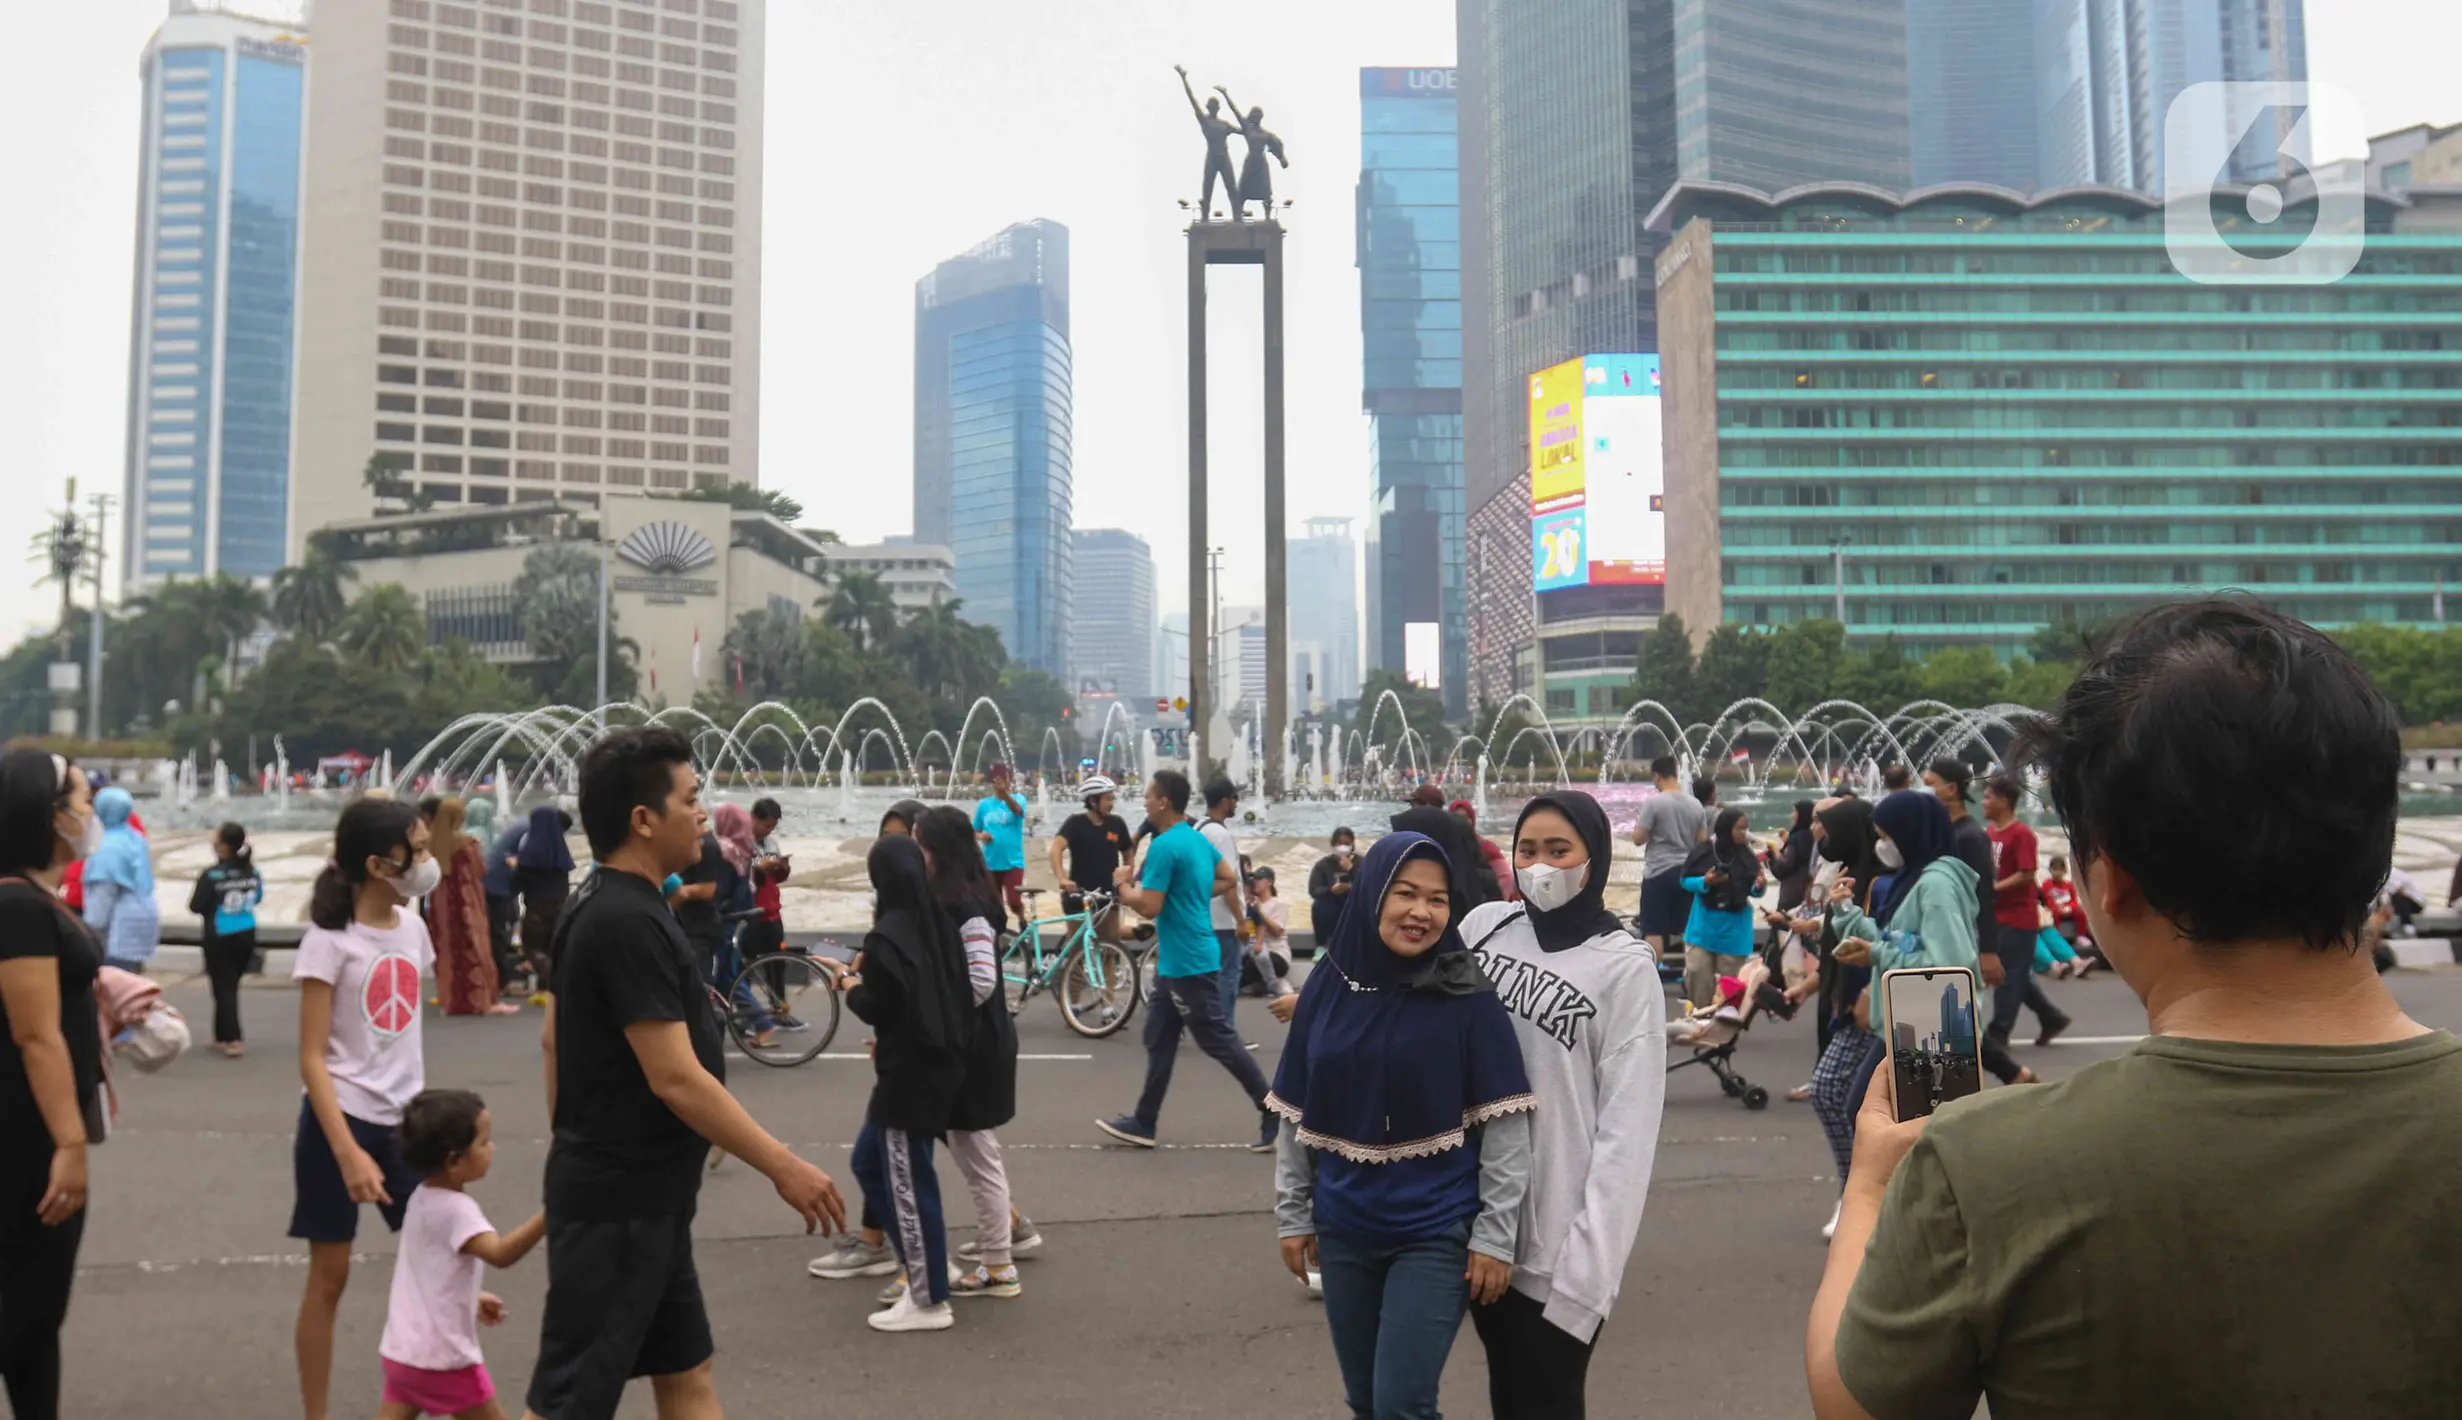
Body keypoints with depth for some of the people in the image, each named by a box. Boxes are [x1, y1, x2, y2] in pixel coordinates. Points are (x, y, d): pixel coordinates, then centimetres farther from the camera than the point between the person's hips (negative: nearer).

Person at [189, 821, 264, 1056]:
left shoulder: (212, 876, -16)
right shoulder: (252, 871, -1)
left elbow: (196, 906, -13)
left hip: (219, 939, -5)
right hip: (246, 935, 5)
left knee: (223, 986, 2)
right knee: (231, 984, 17)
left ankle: (233, 1039, -4)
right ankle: (223, 1035, 27)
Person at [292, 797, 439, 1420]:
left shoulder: (411, 927, 3)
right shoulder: (331, 940, -14)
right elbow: (312, 1059, -15)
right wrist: (348, 1154, -21)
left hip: (403, 1121, 6)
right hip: (341, 1119, -5)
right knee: (329, 1275, 5)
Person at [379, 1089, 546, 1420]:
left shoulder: (423, 1197, 7)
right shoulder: (455, 1208, -23)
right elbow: (500, 1253, -38)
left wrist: (472, 1299, 24)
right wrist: (547, 1217, -47)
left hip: (403, 1347, 8)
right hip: (441, 1355, -8)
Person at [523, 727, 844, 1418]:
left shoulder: (598, 907, 8)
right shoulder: (630, 922, -23)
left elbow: (553, 1038, 16)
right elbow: (676, 1080, -25)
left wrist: (573, 1149, 22)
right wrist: (784, 1167, -19)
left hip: (640, 1196, 10)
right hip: (617, 1204, -10)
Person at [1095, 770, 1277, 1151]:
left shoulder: (1164, 846, -20)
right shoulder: (1198, 838, 9)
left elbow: (1149, 907, -23)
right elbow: (1229, 880, 18)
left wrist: (1123, 883, -6)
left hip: (1189, 963, -10)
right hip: (1177, 961, 10)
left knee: (1220, 1042, -3)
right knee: (1158, 1041, 14)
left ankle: (1274, 1114, 4)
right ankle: (1144, 1123, 21)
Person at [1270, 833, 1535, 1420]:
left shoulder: (1468, 996, -11)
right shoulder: (1328, 984, -1)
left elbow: (1505, 1124, -9)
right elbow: (1295, 1112, 6)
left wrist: (1495, 1236, -11)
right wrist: (1292, 1213, 8)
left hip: (1436, 1234, -4)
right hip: (1344, 1230, 4)